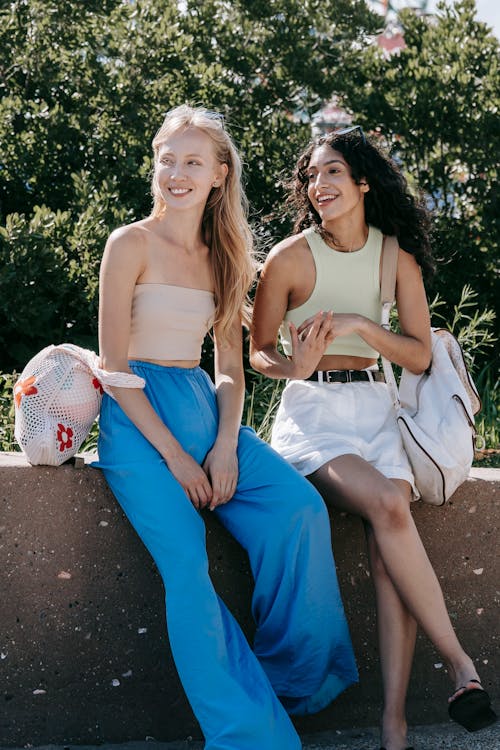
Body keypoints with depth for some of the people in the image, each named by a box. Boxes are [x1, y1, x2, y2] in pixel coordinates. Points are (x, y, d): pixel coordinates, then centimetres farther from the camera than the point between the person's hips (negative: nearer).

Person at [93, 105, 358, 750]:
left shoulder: (224, 258, 15)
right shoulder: (131, 244, -1)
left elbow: (230, 368, 14)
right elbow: (114, 366, -7)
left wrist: (226, 446, -6)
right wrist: (174, 455, -15)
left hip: (203, 410, 5)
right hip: (138, 415, -5)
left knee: (301, 509, -20)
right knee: (186, 563, -24)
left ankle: (295, 680, -5)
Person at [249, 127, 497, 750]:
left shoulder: (397, 258, 6)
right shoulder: (290, 258, -4)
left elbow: (420, 356, 5)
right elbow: (258, 353, 3)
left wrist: (359, 326, -12)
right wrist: (293, 366, -20)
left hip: (375, 410, 3)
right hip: (311, 414, -3)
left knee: (388, 552, -22)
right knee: (387, 506, -31)